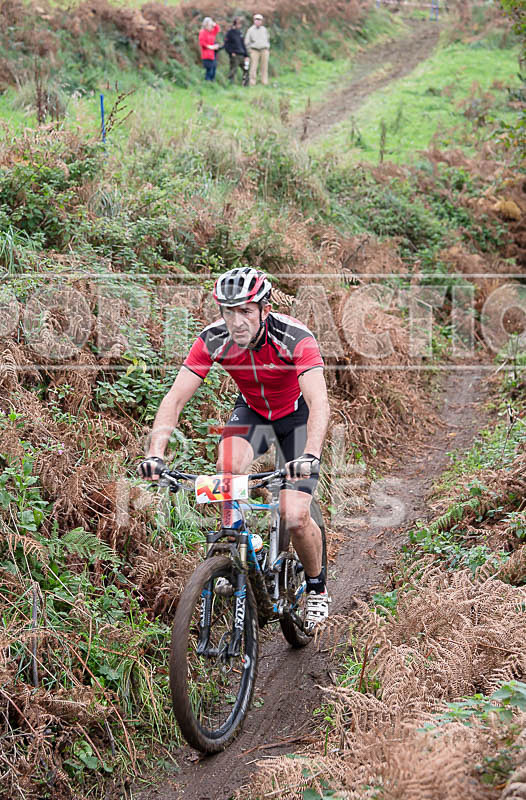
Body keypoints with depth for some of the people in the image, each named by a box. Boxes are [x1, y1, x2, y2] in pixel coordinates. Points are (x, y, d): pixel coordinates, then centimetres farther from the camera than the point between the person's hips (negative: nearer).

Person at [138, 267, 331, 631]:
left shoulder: (295, 338, -34)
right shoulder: (213, 340, -25)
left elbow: (319, 402, -45)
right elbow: (175, 398, -28)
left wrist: (310, 456, -62)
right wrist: (155, 454, -43)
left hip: (297, 415, -3)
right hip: (252, 411, 3)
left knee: (295, 519, -15)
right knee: (228, 469, -31)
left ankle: (317, 586, 15)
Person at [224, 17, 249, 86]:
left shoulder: (240, 32, 16)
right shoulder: (230, 32, -3)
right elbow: (226, 44, -7)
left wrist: (246, 55, 15)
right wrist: (231, 52, -18)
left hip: (241, 55, 7)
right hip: (234, 55, -7)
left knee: (246, 70, 5)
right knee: (233, 70, -7)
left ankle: (245, 84, 12)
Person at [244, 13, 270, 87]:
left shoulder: (264, 29, 13)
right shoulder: (250, 30, 5)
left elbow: (268, 39, 22)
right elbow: (247, 42, 7)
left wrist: (268, 48, 12)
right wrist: (249, 50, 0)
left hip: (264, 50, 3)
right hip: (254, 50, -3)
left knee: (265, 66, -1)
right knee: (253, 66, -9)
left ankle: (265, 82, 2)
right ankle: (252, 82, -7)